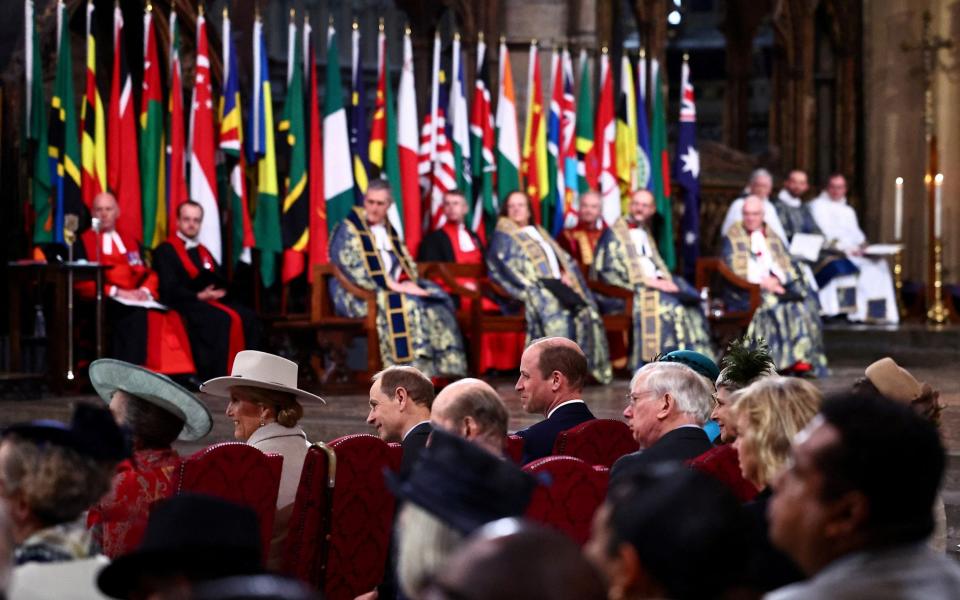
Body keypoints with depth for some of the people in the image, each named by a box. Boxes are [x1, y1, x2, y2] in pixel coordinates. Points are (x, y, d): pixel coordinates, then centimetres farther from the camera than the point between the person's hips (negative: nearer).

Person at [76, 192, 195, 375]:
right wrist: (115, 291, -13)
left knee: (170, 317, -28)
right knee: (136, 315, -38)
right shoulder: (85, 241, 13)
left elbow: (149, 273, 19)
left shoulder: (130, 243, 28)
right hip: (103, 301, -4)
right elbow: (83, 281, 0)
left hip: (135, 299, 4)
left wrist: (145, 290, -5)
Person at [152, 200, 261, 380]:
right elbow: (169, 290, -7)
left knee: (248, 317, -23)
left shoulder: (203, 251, 26)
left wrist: (216, 291, -7)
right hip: (185, 305, -6)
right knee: (223, 319, -34)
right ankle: (218, 378, -36)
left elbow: (221, 282, 16)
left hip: (213, 301, 6)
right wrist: (199, 296, -16)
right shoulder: (165, 251, 5)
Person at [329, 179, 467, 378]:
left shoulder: (389, 231, 20)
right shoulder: (348, 229, -1)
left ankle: (442, 366, -24)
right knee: (401, 304, -34)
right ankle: (413, 367, -39)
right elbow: (351, 267, -13)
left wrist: (409, 283, -6)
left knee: (437, 302, -17)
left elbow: (408, 264, 18)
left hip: (395, 288, 6)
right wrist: (389, 284, -19)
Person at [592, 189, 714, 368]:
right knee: (665, 303, -31)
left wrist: (667, 281, -3)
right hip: (630, 288, -7)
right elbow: (609, 270, -10)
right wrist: (647, 281, -15)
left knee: (689, 300, -16)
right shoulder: (615, 232, 0)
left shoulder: (645, 233, 24)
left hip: (655, 283, 7)